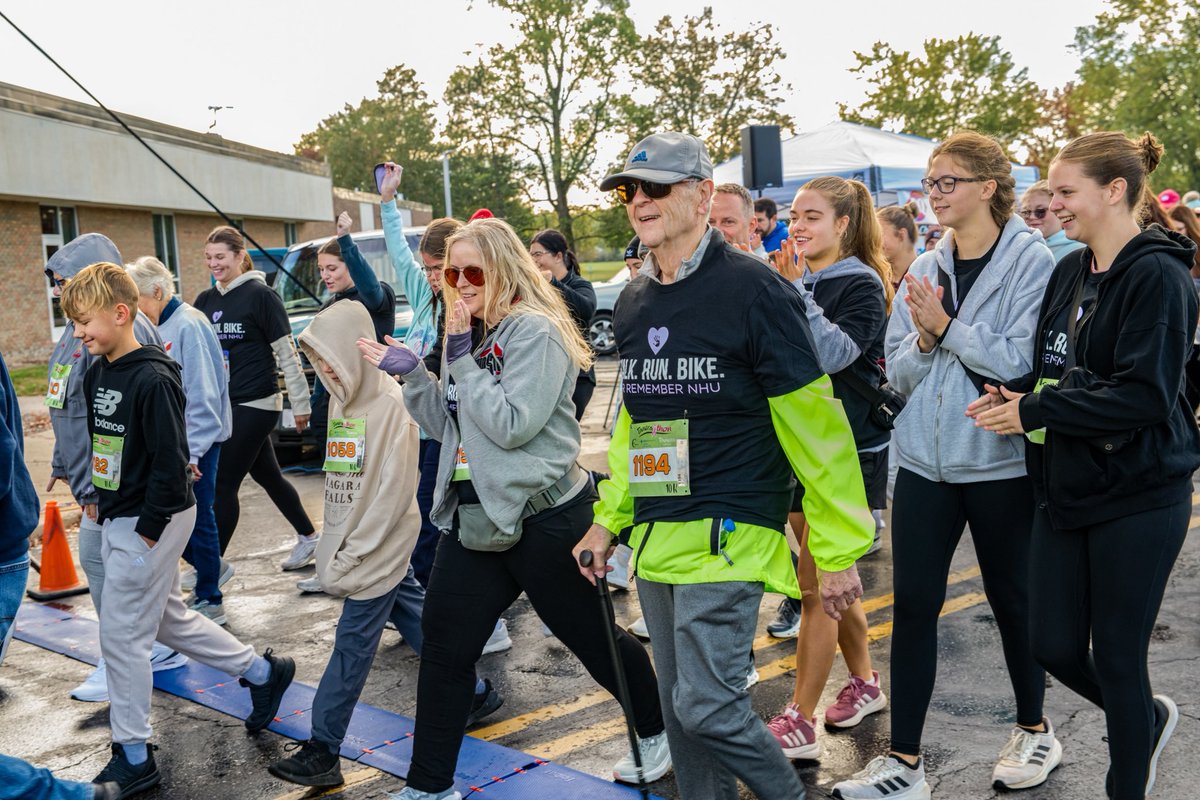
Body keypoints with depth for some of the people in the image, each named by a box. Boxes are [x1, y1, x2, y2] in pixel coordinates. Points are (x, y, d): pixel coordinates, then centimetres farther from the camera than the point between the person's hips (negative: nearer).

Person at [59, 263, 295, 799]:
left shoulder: (153, 380, -21)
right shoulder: (97, 373, 6)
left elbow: (170, 463, -22)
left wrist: (148, 530, -18)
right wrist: (102, 502, 12)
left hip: (151, 523, -9)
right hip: (118, 519, 9)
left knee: (120, 634, 0)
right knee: (168, 619, 19)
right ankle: (263, 672, 34)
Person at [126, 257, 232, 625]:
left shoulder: (188, 325, -18)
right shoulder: (160, 327, 9)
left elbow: (202, 396, -21)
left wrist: (191, 451, -22)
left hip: (196, 441, -8)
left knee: (196, 516, 2)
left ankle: (209, 601, 16)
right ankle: (212, 568, 32)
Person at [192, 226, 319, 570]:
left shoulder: (260, 296, -9)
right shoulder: (206, 300, 10)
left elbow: (287, 354, -8)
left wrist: (300, 403, -7)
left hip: (256, 405, -7)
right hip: (223, 405, 7)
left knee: (224, 483, -7)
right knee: (267, 476, 16)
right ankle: (308, 537, 33)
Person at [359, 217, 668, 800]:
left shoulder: (535, 332, -16)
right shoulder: (472, 334, 10)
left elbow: (512, 425, -23)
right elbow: (448, 424, 11)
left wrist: (464, 361, -20)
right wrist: (409, 372, -2)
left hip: (543, 517, -8)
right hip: (477, 515, 8)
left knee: (591, 636, 9)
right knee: (444, 646, 7)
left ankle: (657, 733, 35)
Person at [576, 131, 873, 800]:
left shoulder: (751, 288, -11)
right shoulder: (632, 304, 11)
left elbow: (815, 424, -11)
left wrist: (839, 549, -11)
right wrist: (608, 519, 17)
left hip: (727, 536, -7)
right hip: (654, 539, 7)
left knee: (707, 706, -9)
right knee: (680, 708, 14)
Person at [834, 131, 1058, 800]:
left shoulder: (1031, 262, -7)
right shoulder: (924, 270, 8)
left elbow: (1024, 362, -17)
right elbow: (899, 373, 6)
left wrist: (947, 327, -16)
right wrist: (922, 340, -13)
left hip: (999, 462, -4)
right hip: (925, 460, 4)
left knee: (1012, 598, 12)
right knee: (913, 603, 3)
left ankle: (1035, 731, 35)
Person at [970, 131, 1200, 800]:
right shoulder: (1070, 273, 9)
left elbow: (1144, 394, -22)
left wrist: (1033, 411, -19)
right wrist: (1011, 390, -5)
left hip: (1138, 499, -7)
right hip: (1066, 492, 7)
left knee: (1117, 658, 5)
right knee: (1056, 647, 12)